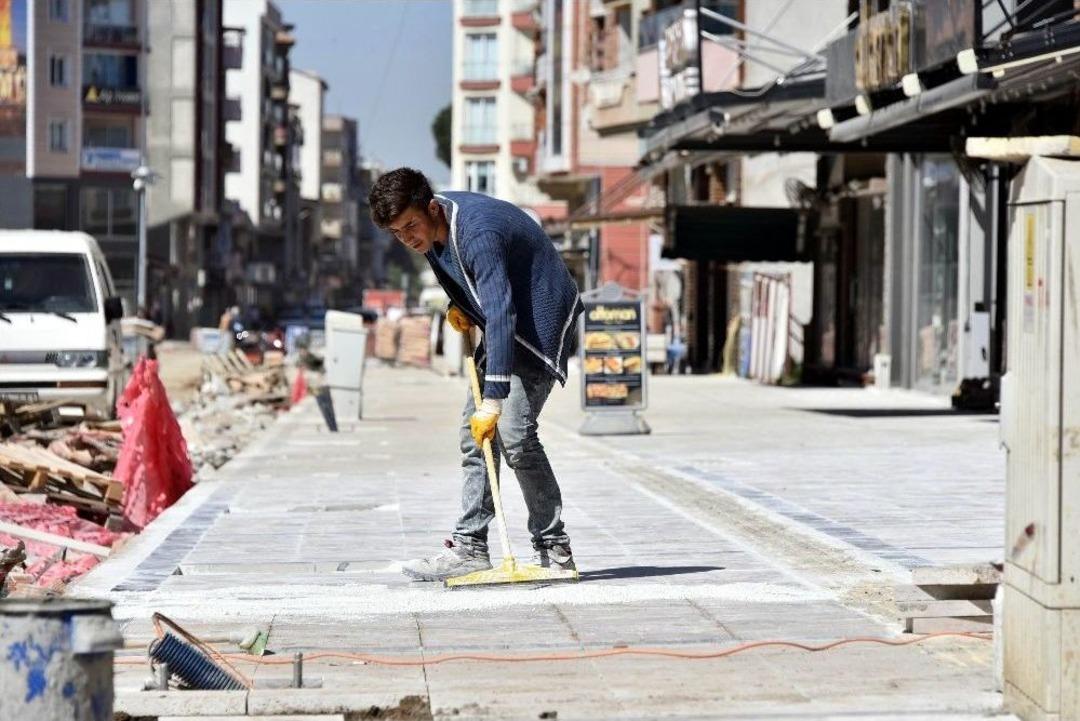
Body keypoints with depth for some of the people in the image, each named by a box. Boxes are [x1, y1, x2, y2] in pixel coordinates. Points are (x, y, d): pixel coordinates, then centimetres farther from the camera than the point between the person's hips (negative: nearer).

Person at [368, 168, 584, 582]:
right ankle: (470, 548, 5)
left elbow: (500, 315, -39)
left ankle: (554, 549, -11)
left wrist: (493, 399, -42)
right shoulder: (432, 227, -2)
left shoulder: (478, 233, -32)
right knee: (474, 434, 3)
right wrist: (459, 305, 1)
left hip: (541, 325, -10)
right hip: (504, 329, 10)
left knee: (514, 432, -20)